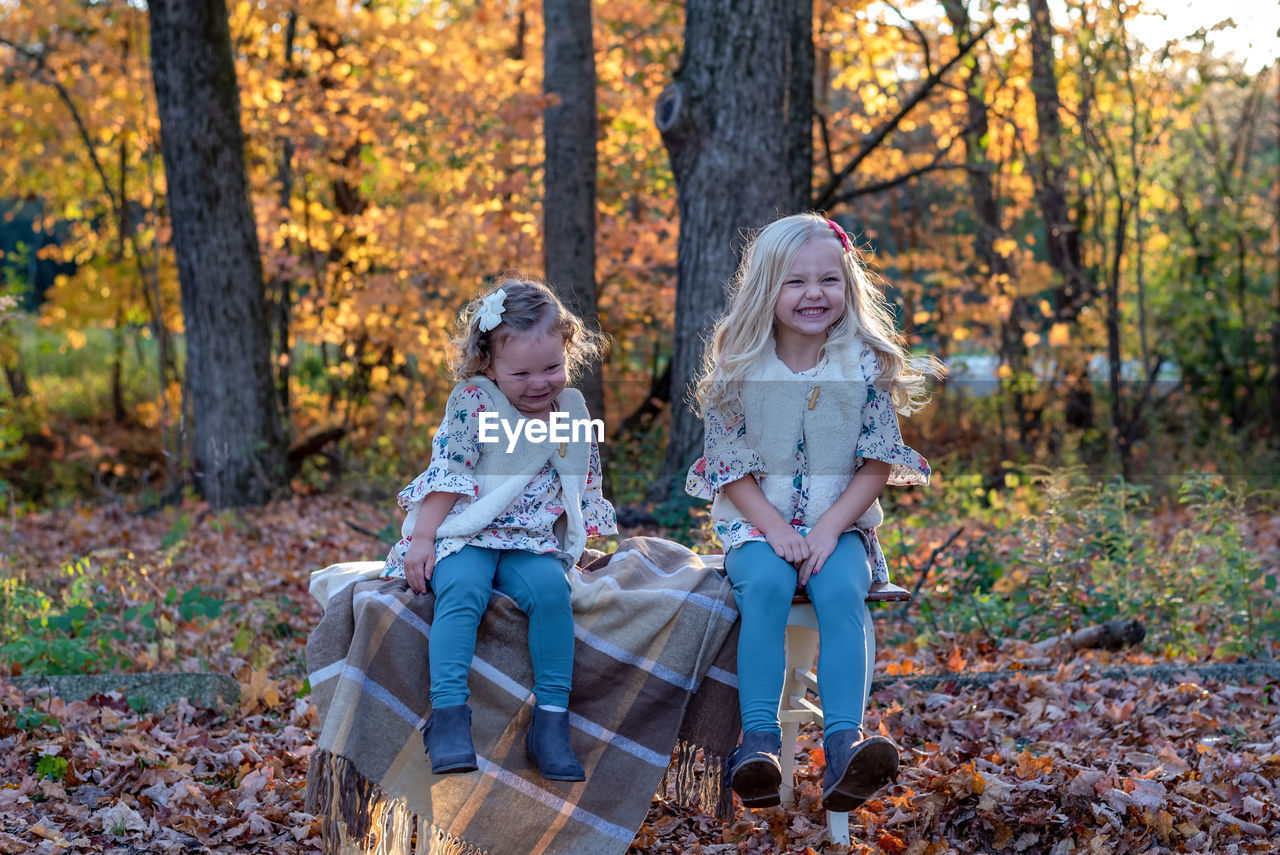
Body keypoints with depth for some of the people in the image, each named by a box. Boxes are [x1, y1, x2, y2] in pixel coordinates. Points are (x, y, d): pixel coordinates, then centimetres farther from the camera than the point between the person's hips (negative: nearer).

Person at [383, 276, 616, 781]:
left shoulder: (573, 413, 10)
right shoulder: (473, 402, -2)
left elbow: (583, 493, 18)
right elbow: (447, 474, -6)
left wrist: (581, 547, 9)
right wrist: (421, 538, -12)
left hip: (533, 543, 3)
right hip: (464, 535, -3)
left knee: (551, 588, -30)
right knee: (463, 590, -35)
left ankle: (551, 720, -26)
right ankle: (449, 714, -36)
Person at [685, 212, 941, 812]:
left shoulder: (867, 366, -1)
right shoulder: (739, 368, -2)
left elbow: (877, 465, -1)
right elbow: (730, 466, -1)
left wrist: (829, 527, -14)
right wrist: (776, 529, -15)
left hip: (840, 522, 0)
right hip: (756, 520, 0)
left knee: (841, 590, -30)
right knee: (765, 586, -31)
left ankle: (843, 744, -38)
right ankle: (759, 742, -33)